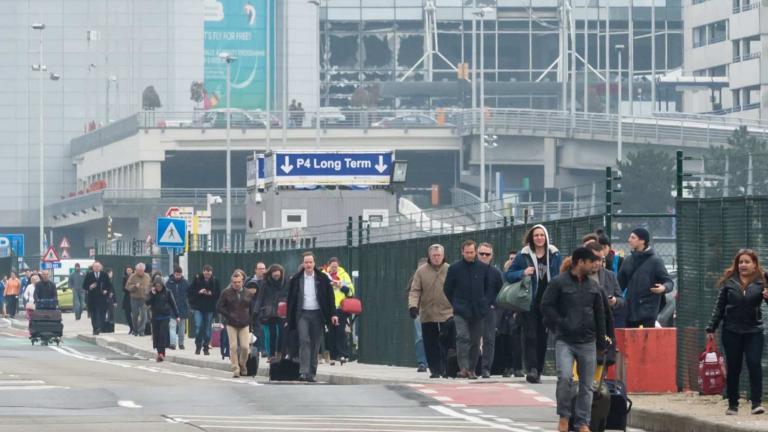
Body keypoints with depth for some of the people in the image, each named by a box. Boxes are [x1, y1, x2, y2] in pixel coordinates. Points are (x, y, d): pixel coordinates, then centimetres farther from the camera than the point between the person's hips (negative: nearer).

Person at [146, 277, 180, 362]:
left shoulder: (167, 293, 0)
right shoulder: (152, 293, 7)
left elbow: (173, 304, 4)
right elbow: (147, 303, -3)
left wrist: (176, 316, 4)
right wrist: (152, 294, -12)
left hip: (165, 317, -3)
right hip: (155, 317, 3)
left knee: (163, 334, -14)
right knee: (156, 335, 2)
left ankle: (161, 353, -19)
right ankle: (159, 352, 12)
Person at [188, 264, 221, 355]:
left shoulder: (215, 281, 0)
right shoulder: (197, 279, -2)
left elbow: (218, 294, 5)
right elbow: (190, 292, 1)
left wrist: (211, 293, -13)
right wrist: (198, 292, -15)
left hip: (210, 308, 1)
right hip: (198, 308, -1)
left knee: (207, 328, 4)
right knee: (198, 326, -8)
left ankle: (206, 347, 13)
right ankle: (198, 346, 6)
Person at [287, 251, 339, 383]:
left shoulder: (323, 278, 3)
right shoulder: (296, 279, 4)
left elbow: (329, 296, 5)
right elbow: (291, 299, 7)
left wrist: (333, 314, -2)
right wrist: (289, 319, 4)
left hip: (317, 314, 1)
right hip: (302, 314, -1)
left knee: (315, 344, 3)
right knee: (304, 341, -15)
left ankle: (311, 373, 10)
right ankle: (303, 372, -20)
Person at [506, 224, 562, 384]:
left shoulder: (554, 255, 5)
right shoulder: (523, 255, 0)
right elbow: (508, 275, 4)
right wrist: (523, 273, -15)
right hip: (529, 303, -2)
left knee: (542, 337, 7)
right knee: (530, 336, -12)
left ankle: (538, 371, 15)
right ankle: (532, 369, -20)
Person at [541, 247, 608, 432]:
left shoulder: (593, 286, 13)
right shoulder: (558, 283, -2)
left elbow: (599, 314, 19)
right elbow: (546, 306, -5)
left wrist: (601, 341, 14)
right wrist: (561, 324, -12)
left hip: (588, 342, 5)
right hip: (565, 341, -5)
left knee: (586, 385, 3)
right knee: (565, 377, -21)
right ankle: (564, 416, -3)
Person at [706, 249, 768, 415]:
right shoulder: (729, 282, 3)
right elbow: (719, 307, 7)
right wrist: (711, 328, 4)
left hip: (753, 331, -2)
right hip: (731, 331, 2)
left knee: (754, 364, -12)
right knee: (733, 368, 6)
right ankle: (733, 405, 13)